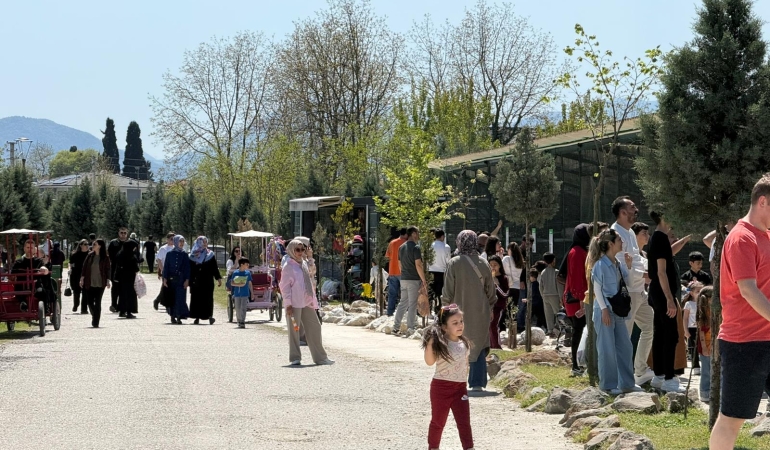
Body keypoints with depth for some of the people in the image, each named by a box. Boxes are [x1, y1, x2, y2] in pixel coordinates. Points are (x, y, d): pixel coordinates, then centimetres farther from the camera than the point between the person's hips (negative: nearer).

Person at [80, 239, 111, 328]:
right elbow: (84, 267, 6)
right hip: (89, 283, 3)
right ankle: (94, 316, 31)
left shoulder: (105, 258, -2)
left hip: (100, 284, -3)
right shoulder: (90, 255, 4)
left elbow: (107, 269, 1)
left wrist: (107, 281, -5)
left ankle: (96, 322, -1)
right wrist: (82, 278, 1)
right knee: (89, 302, 5)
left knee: (97, 302, -5)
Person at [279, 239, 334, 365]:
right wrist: (288, 304, -15)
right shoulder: (288, 267, -7)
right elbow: (284, 286, -10)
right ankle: (295, 358, 7)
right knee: (294, 330, -2)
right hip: (294, 304, -8)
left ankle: (320, 357, 16)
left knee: (314, 327, 8)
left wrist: (313, 301, 18)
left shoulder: (304, 264, 16)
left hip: (307, 303, 8)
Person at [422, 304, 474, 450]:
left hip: (460, 388, 4)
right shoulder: (440, 344, -12)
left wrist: (463, 380, 12)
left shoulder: (465, 344, 5)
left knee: (464, 423, -1)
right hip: (441, 386, -4)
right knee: (438, 421, 10)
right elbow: (430, 361, -21)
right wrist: (430, 343, -29)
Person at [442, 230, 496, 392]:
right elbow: (491, 291, 5)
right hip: (480, 313, 2)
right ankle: (477, 383, 3)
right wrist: (489, 308, 18)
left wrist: (446, 306, 6)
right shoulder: (483, 264, -3)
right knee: (479, 348, 8)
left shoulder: (454, 263, -11)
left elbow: (448, 291, -8)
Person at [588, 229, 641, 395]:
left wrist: (628, 266, 5)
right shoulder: (601, 264, -12)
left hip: (618, 311, 8)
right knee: (607, 349, -2)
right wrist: (604, 309, -18)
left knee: (625, 347, 10)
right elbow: (597, 289, -13)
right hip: (605, 312, -8)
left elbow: (625, 283, 17)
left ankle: (626, 383, 19)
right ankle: (609, 385, 6)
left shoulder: (617, 264, 10)